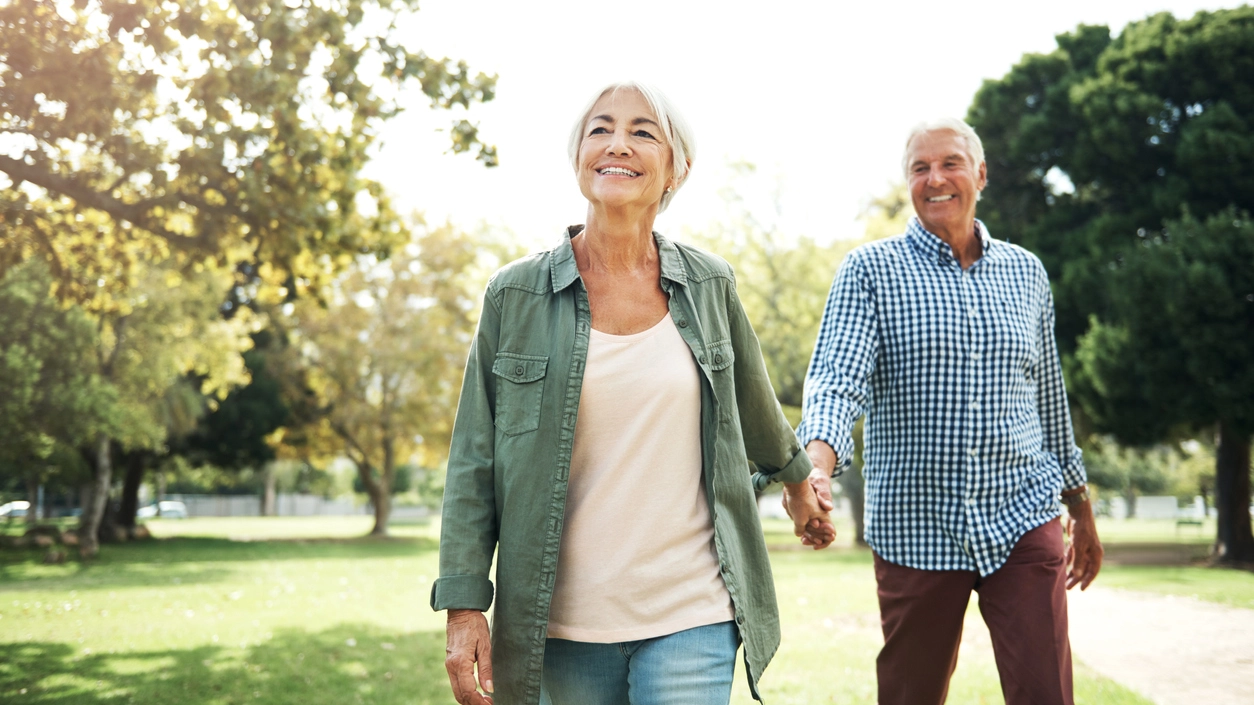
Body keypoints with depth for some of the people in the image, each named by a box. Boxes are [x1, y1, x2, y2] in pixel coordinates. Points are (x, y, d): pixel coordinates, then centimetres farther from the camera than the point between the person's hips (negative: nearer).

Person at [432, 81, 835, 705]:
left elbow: (754, 403, 22)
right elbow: (474, 463, 0)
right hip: (566, 623, 0)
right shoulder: (516, 295, -1)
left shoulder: (709, 285, 4)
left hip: (691, 614, 1)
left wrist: (797, 481, 37)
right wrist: (464, 607, -6)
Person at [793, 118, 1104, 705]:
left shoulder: (1026, 273, 10)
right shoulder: (869, 270, 0)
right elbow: (837, 376, -15)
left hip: (1023, 519, 2)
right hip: (915, 525, -2)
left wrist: (1081, 509, 22)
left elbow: (1049, 400, 18)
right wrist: (816, 465, -34)